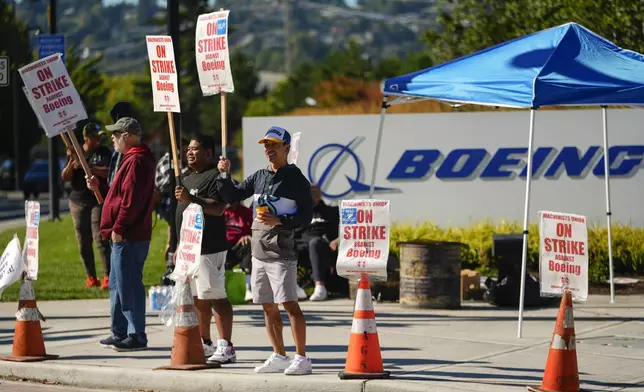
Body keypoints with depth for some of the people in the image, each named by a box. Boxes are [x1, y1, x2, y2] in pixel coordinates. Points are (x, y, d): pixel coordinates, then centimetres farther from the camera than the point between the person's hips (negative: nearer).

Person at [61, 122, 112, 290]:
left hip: (99, 201, -4)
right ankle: (91, 277, 13)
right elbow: (65, 177, 5)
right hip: (78, 201, 4)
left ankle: (107, 276, -16)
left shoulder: (104, 152, 1)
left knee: (100, 238, -13)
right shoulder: (76, 152, 8)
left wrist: (86, 166, -19)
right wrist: (72, 162, -12)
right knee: (83, 242, 5)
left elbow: (108, 172, -14)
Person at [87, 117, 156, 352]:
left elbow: (131, 199, -23)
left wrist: (118, 228, -20)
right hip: (126, 236, 11)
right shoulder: (133, 158, 19)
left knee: (128, 286, -8)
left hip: (129, 237, -11)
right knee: (118, 285, 16)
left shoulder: (137, 161, -16)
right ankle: (120, 334, 23)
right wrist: (98, 187, 18)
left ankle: (137, 336, -6)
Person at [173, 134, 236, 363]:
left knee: (216, 297, -11)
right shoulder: (188, 177, 21)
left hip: (209, 249, -10)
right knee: (197, 299, 13)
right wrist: (180, 246, 25)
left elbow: (218, 208, -23)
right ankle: (205, 344, 21)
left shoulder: (215, 176, -10)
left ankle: (226, 347, -12)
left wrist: (191, 199, -32)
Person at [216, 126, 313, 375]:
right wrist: (225, 175, 3)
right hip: (258, 250, 7)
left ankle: (301, 359, -10)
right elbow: (231, 196, 18)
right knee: (268, 306, 10)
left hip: (281, 251, -7)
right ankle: (279, 357, 18)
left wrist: (279, 221, -20)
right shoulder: (259, 177, 14)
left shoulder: (296, 180, -4)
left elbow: (305, 216, -8)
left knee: (290, 304, -11)